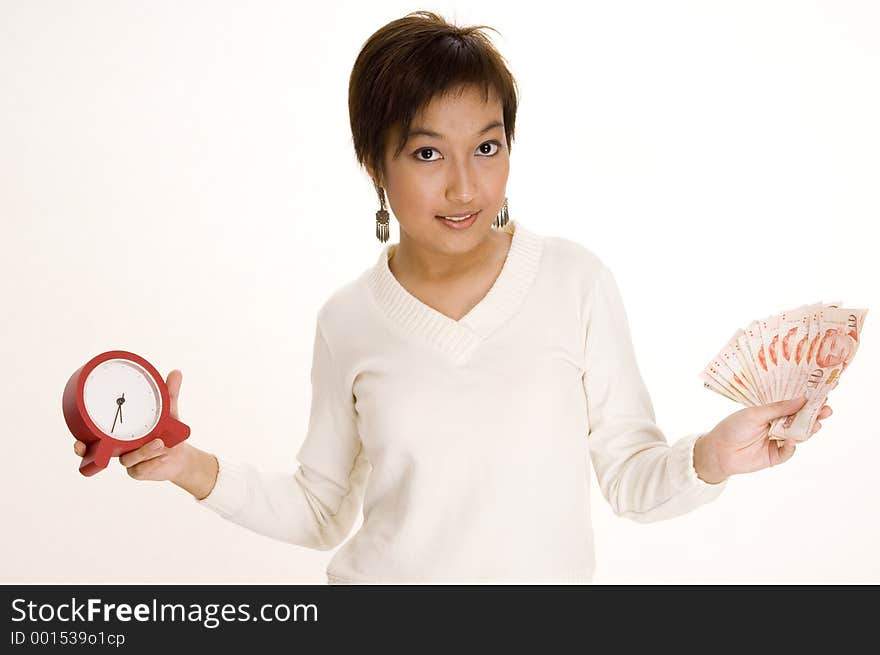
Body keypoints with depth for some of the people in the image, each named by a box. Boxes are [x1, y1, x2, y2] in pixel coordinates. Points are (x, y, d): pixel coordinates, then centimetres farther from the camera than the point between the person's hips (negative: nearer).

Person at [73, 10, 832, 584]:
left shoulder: (574, 280, -10)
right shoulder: (348, 321, -5)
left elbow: (632, 482, -6)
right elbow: (322, 511, 3)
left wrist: (708, 457, -25)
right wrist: (197, 470, -9)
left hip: (550, 575, -1)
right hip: (381, 576, 1)